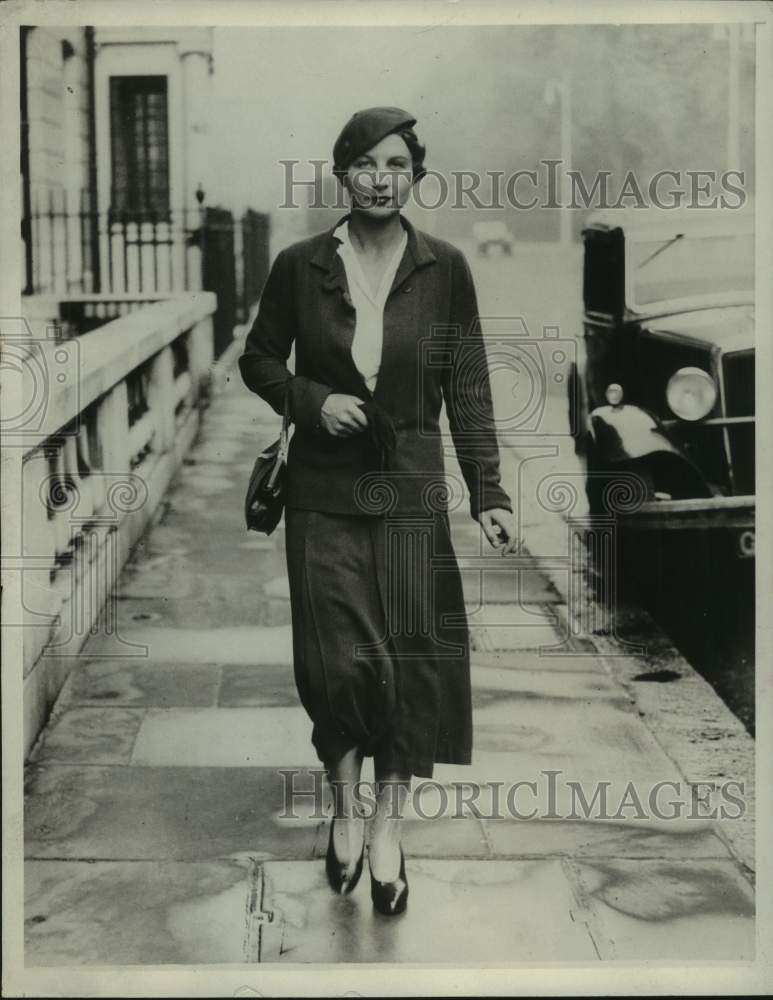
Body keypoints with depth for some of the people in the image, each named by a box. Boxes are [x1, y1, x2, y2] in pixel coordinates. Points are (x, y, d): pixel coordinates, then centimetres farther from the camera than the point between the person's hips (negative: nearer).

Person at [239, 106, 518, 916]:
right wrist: (312, 400, -9)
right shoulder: (299, 267, -1)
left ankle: (388, 829, 16)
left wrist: (490, 494, -6)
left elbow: (468, 389, 0)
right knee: (338, 660, -1)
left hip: (411, 491, 0)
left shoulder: (444, 270, -1)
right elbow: (258, 360, 10)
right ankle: (345, 806, 24)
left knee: (413, 659, 1)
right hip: (324, 493, 0)